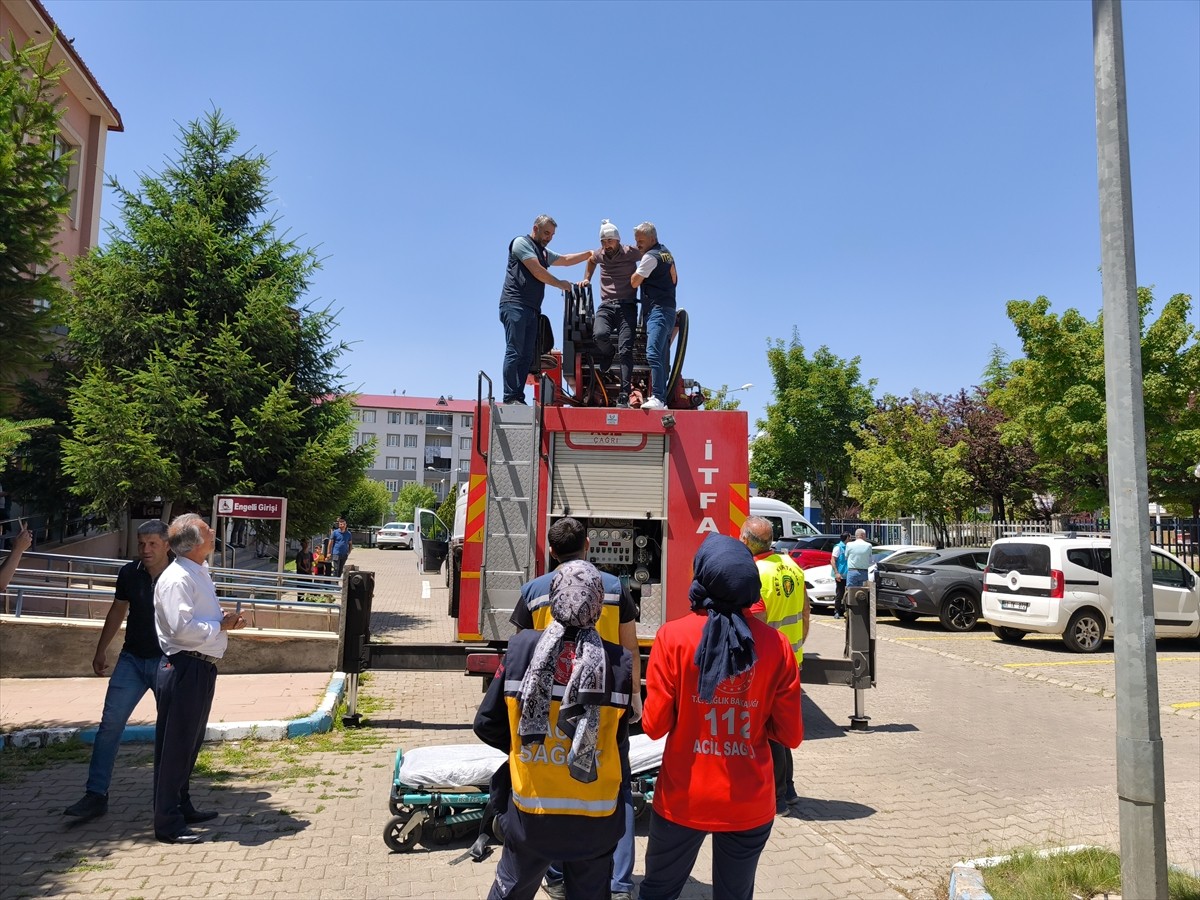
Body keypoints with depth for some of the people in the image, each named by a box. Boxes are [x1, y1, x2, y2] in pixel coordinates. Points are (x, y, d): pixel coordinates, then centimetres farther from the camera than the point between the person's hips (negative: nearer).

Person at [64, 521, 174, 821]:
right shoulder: (129, 573, -1)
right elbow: (118, 611, 14)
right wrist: (101, 650, 16)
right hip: (132, 659, 3)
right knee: (110, 723, -2)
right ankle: (96, 795, 6)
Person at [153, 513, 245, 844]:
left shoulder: (199, 573, 14)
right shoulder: (176, 579, -18)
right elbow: (184, 628, -27)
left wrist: (226, 619, 8)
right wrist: (220, 625, -15)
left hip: (203, 668, 10)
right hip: (185, 669, -10)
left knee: (191, 742, 21)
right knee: (175, 745, -1)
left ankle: (182, 807, 35)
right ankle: (168, 824, 9)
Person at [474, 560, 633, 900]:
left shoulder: (521, 648, -15)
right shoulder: (619, 662, -17)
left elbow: (487, 724, -6)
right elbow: (620, 741, -8)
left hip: (530, 813, 1)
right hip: (595, 820, 0)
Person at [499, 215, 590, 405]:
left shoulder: (543, 252, 29)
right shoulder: (522, 242, 2)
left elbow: (565, 259, 39)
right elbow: (537, 271, -6)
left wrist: (589, 254, 30)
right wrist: (560, 284, 6)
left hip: (532, 309, 9)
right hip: (515, 304, -9)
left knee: (527, 356, 1)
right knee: (514, 352, -14)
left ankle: (518, 398, 0)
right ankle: (510, 397, -18)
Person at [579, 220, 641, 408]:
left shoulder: (630, 252, -1)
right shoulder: (599, 254, 12)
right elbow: (591, 259, 38)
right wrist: (586, 278, 30)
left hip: (627, 306, -3)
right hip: (606, 306, 3)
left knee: (625, 350, -15)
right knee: (599, 334, -29)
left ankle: (624, 395, -17)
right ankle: (608, 353, 9)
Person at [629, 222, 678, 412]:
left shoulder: (650, 256, -8)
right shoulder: (667, 254, 22)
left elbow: (635, 282, -4)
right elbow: (674, 278, 35)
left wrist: (632, 273, 14)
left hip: (657, 310, -10)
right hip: (667, 309, 10)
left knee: (653, 354, -21)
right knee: (661, 358, 7)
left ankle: (657, 398, -30)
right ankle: (662, 400, 7)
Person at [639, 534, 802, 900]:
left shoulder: (673, 636, -13)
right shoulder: (775, 643, -8)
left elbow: (655, 725, -10)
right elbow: (791, 734, -3)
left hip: (683, 800, -1)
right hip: (749, 805, 1)